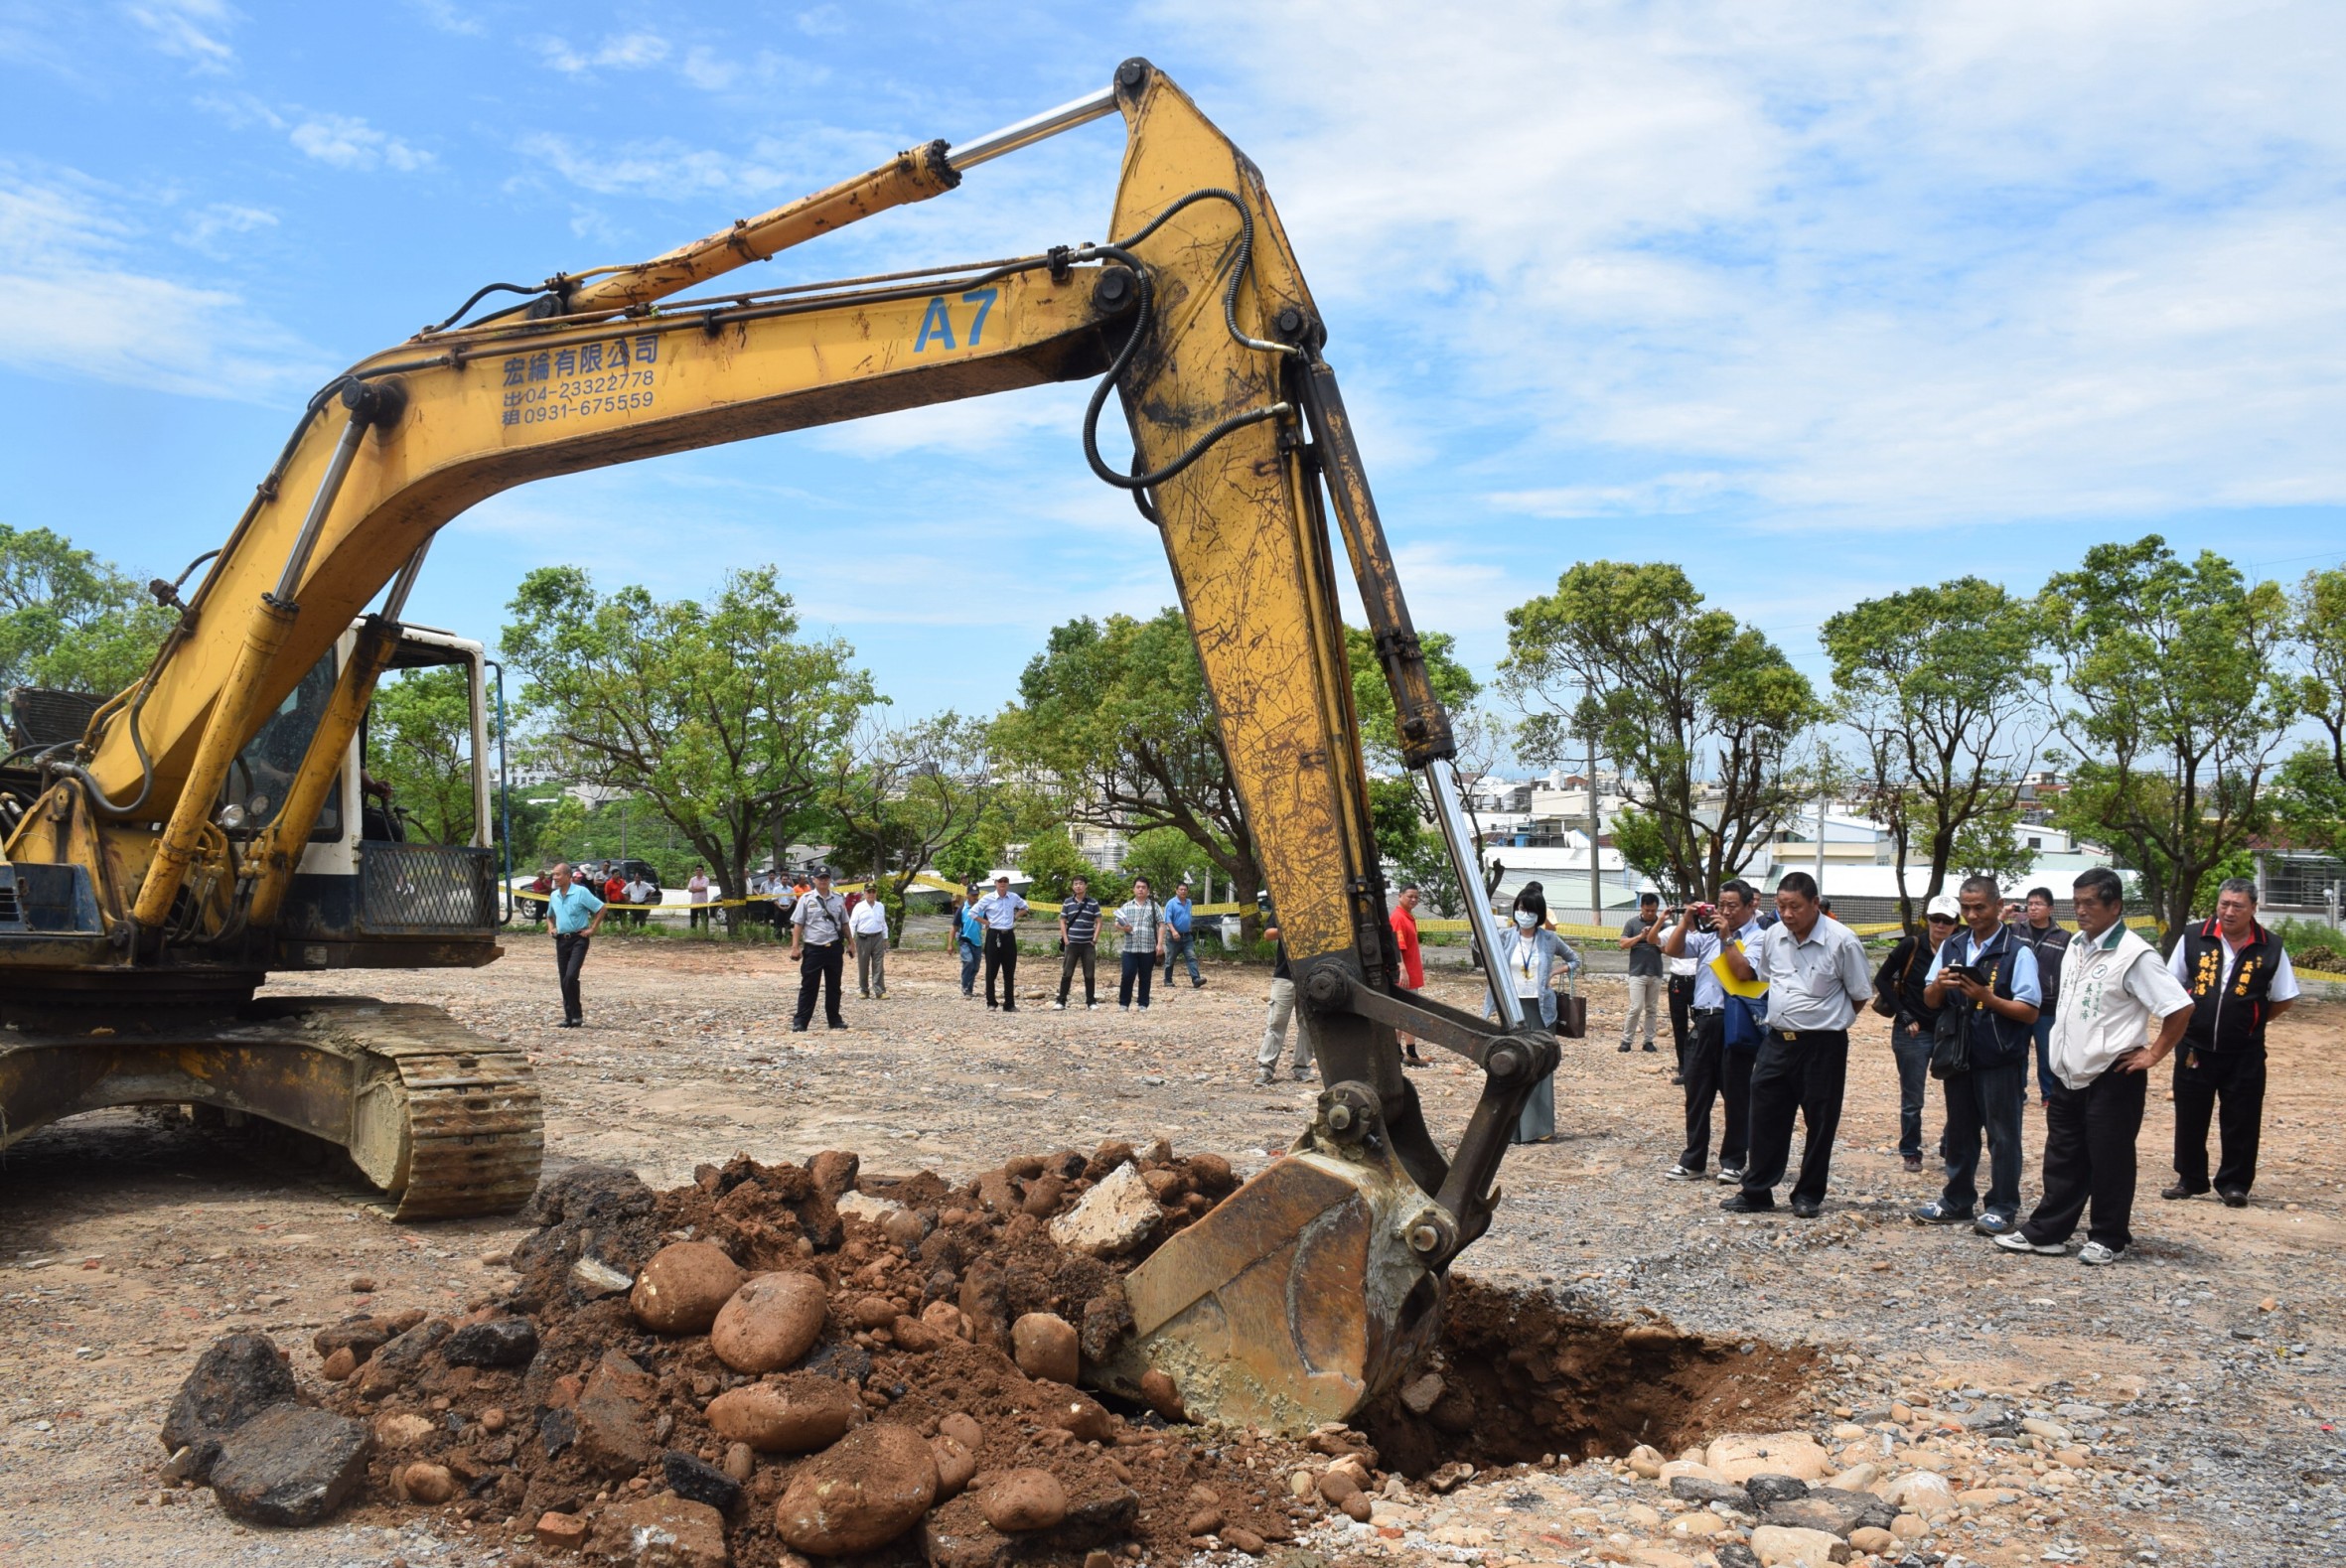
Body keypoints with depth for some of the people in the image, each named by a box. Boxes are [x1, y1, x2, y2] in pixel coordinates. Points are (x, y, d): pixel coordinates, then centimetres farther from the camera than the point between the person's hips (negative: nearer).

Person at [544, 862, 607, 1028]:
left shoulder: (581, 892, -11)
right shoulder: (554, 895, 9)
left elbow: (601, 908, -9)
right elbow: (550, 914, 29)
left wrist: (592, 929, -11)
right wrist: (552, 928, 12)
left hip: (578, 939, -7)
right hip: (561, 940, 7)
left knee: (570, 977, -18)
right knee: (564, 980, 7)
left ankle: (577, 1014, -7)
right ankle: (569, 1017, 13)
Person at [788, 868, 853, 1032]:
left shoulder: (838, 900, 8)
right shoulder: (806, 899, -2)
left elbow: (844, 924, 15)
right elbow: (798, 924, -4)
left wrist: (851, 943, 11)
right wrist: (795, 947, -10)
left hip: (834, 948, 3)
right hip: (813, 949, -3)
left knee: (834, 986, 11)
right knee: (808, 987, -1)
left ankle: (834, 1020, 21)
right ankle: (800, 1022, 2)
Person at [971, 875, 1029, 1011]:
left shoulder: (1014, 897, 5)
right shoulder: (988, 898, -4)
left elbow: (1024, 907, 24)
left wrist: (1015, 917, 9)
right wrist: (986, 922, -4)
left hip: (1009, 936, 3)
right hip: (994, 936, -3)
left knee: (1010, 972, 6)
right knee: (991, 971, 1)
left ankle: (1009, 1004, 11)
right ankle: (991, 1003, 9)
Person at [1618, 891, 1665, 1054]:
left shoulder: (1662, 924, 6)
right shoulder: (1632, 923, 1)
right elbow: (1623, 944, -3)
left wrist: (1659, 942, -14)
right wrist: (1640, 936, -14)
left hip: (1656, 973, 3)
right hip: (1637, 973, -3)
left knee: (1652, 1009, 7)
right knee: (1636, 1008, -9)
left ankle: (1649, 1040, 13)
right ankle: (1626, 1040, -1)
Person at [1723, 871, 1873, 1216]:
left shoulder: (1841, 941, -14)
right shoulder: (1773, 935, 4)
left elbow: (1861, 995, -4)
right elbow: (1748, 972, 23)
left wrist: (1827, 1018, 2)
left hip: (1822, 1046, -5)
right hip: (1777, 1042, 5)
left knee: (1819, 1123, 7)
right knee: (1765, 1119, 8)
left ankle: (1808, 1195, 22)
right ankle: (1756, 1192, 18)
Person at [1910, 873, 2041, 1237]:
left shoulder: (2018, 952, -8)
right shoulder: (1952, 947, 10)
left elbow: (2029, 1012, -12)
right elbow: (1930, 1000, 12)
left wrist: (1987, 998, -24)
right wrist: (1939, 985, -10)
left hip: (2001, 1060, -6)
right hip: (1959, 1054, 6)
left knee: (2002, 1135, 2)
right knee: (1959, 1132, 15)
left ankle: (2002, 1207, 12)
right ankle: (1956, 1201, 26)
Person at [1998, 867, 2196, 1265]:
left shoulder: (2134, 956, -15)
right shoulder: (2075, 948, 10)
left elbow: (2180, 1008, -17)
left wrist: (2152, 1055, -13)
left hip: (2112, 1079, -8)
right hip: (2069, 1076, 8)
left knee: (2109, 1163, 4)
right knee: (2063, 1158, 13)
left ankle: (2109, 1239, 16)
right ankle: (2047, 1232, 20)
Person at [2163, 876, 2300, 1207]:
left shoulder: (2270, 948, -5)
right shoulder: (2193, 938, -3)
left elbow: (2283, 1000, 6)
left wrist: (2249, 1022, 3)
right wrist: (2189, 1018, 5)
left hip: (2245, 1055, -1)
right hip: (2194, 1049, 1)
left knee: (2241, 1122, 5)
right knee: (2189, 1118, 10)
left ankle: (2234, 1184, 19)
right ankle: (2190, 1180, 24)